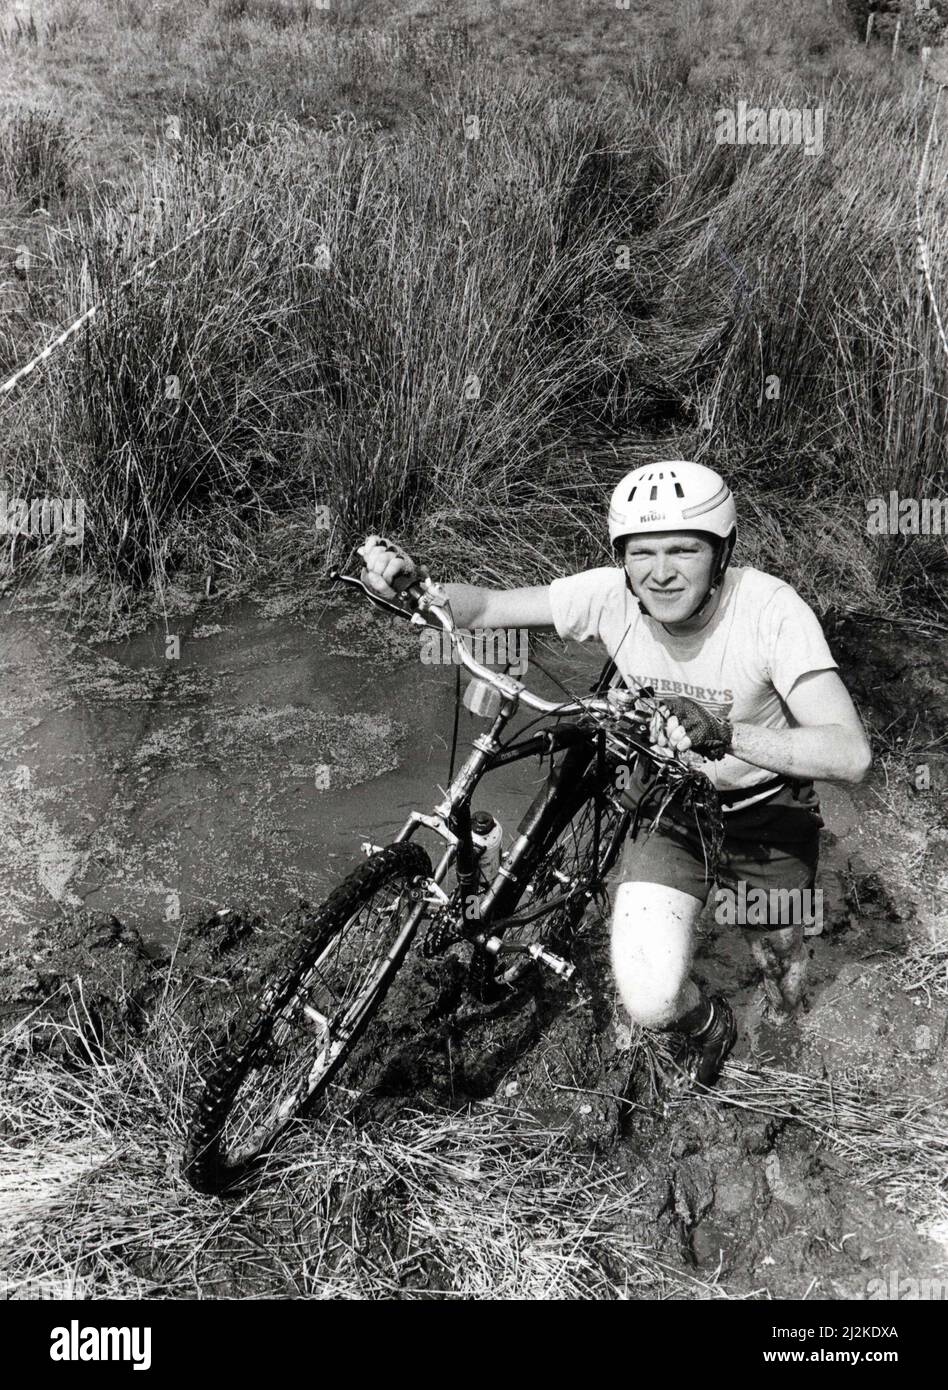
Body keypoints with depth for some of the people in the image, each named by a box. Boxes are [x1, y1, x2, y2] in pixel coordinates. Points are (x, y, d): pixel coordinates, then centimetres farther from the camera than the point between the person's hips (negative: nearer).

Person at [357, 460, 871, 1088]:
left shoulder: (770, 608, -30)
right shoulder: (610, 595, -21)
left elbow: (850, 754, -38)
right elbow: (488, 607, -13)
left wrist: (724, 735, -53)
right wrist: (411, 582, -35)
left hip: (769, 815, -1)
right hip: (669, 807, 1)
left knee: (784, 1006, 18)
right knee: (652, 1001, -16)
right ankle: (706, 1024, 22)